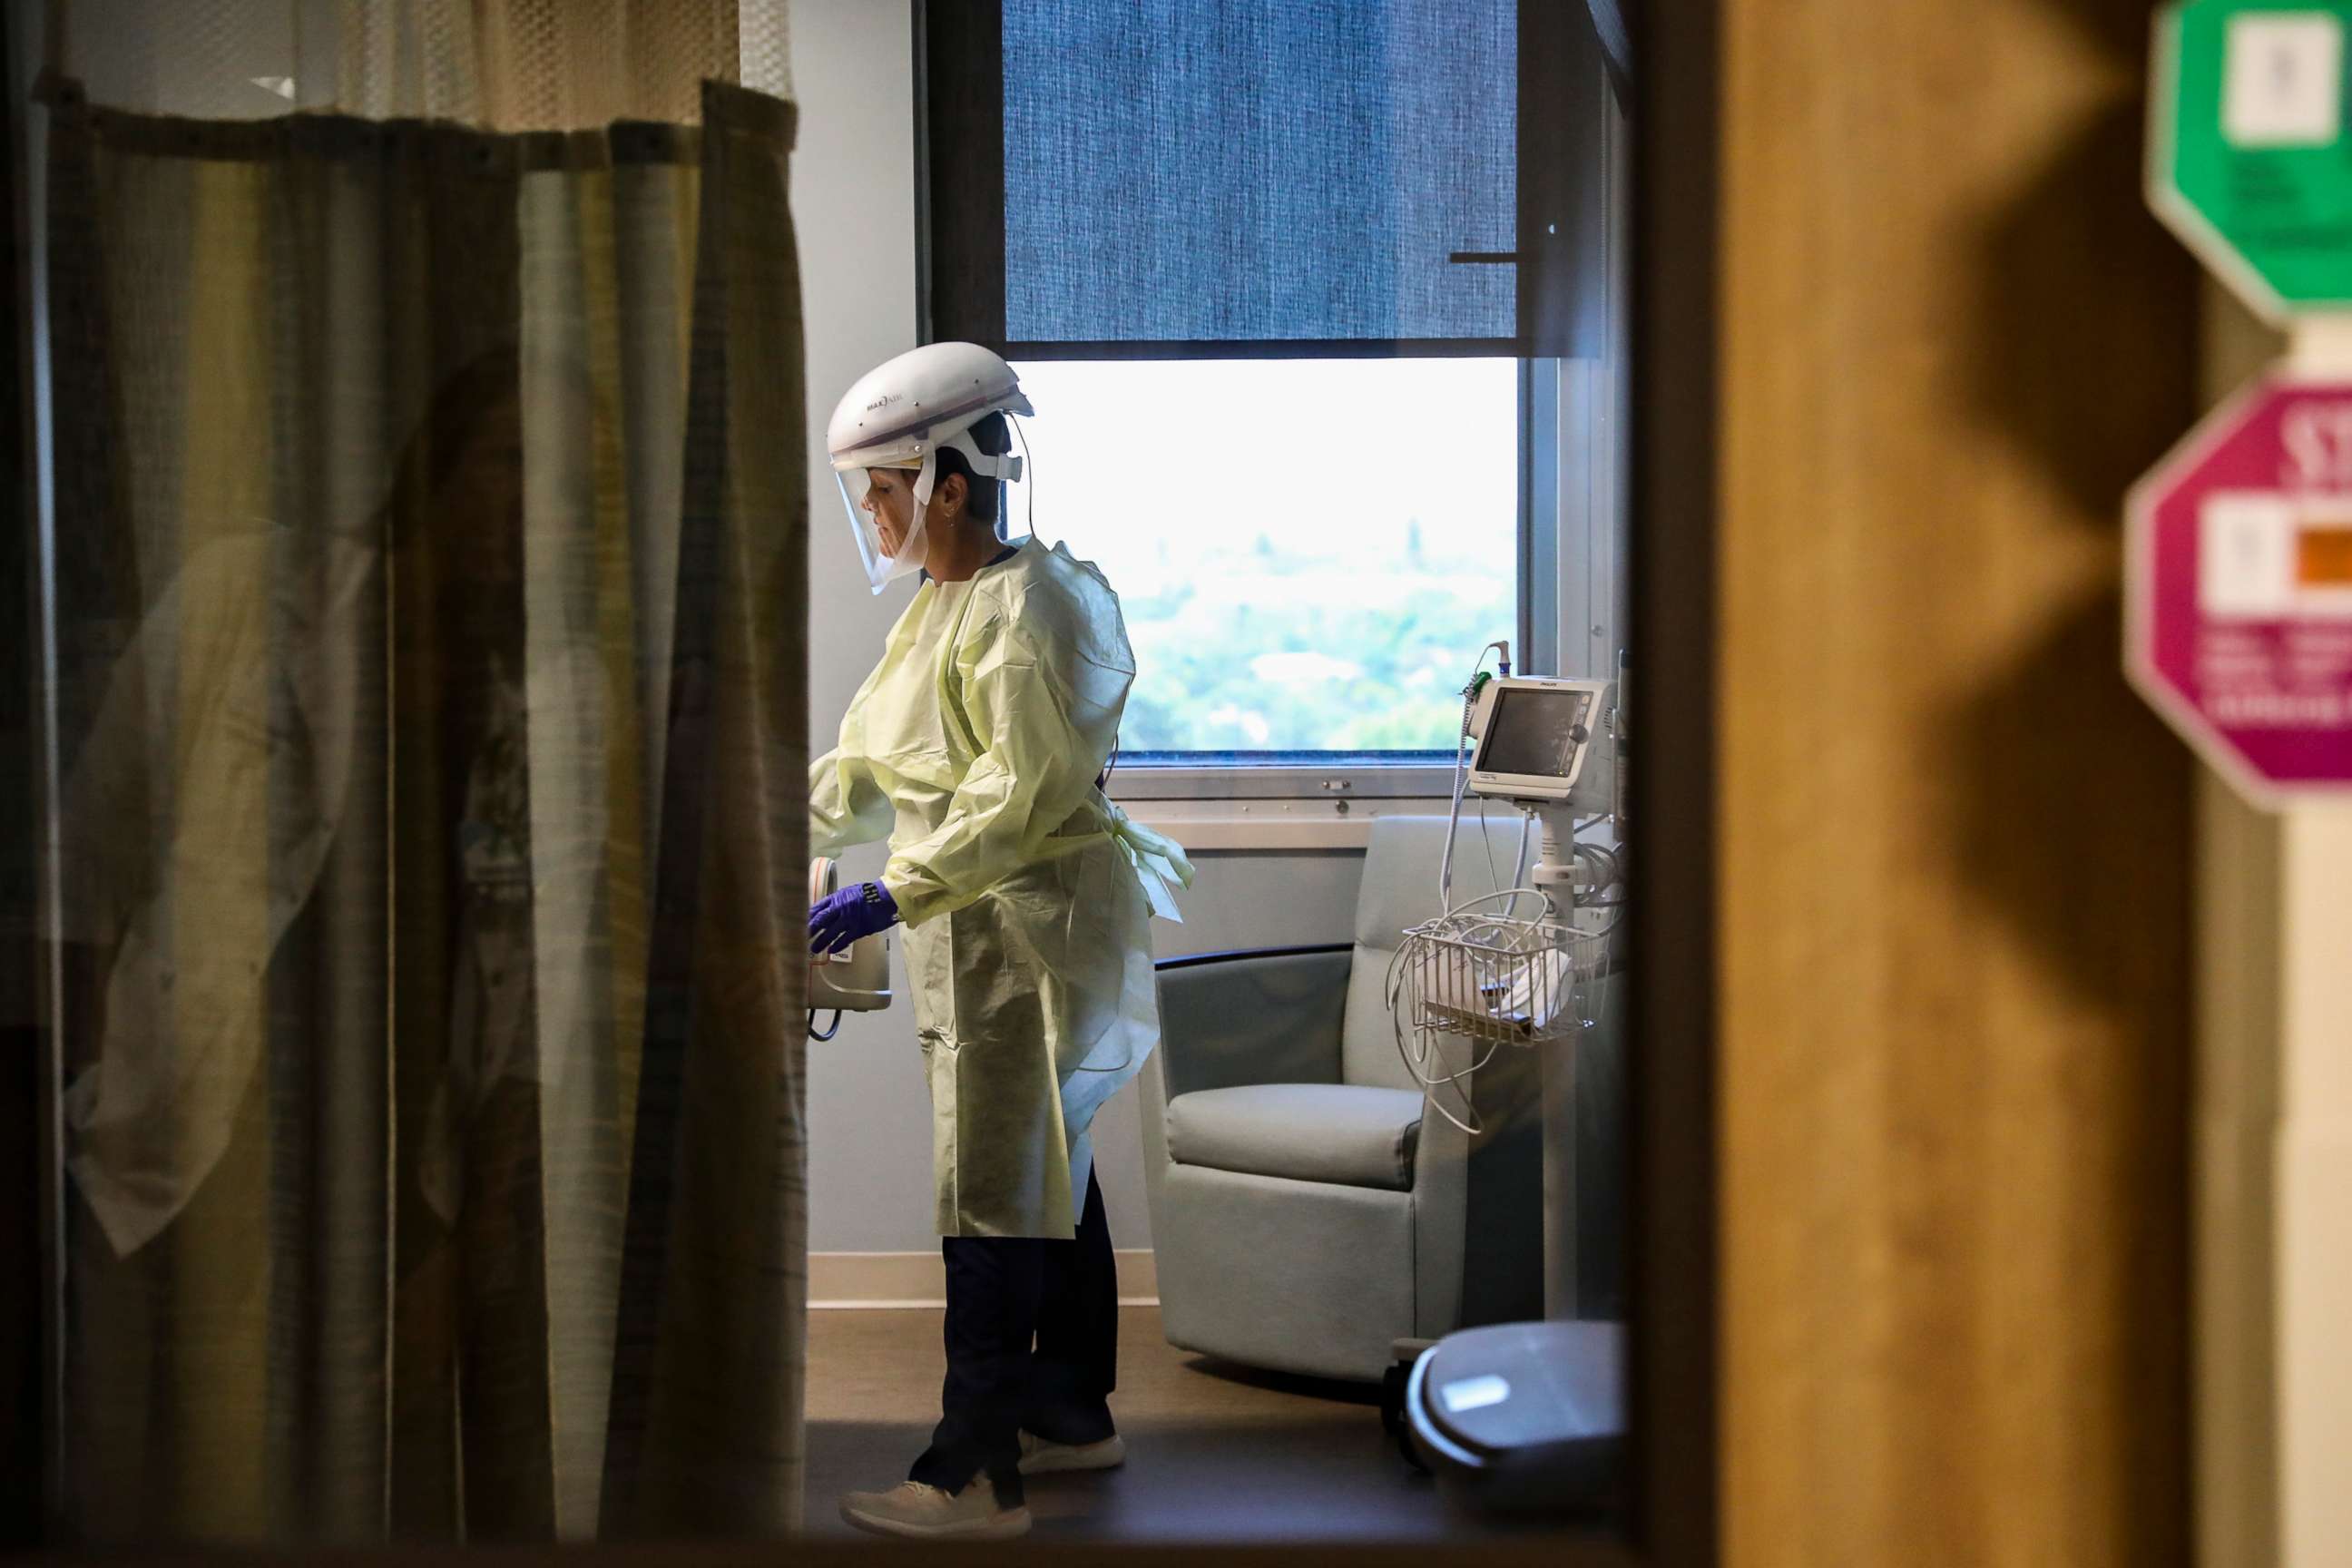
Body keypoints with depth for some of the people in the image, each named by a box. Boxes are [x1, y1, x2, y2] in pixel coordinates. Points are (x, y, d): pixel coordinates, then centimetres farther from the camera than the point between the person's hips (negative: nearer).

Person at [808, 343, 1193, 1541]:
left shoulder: (1026, 605, -16)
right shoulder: (938, 607, 15)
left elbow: (1021, 795, -24)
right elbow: (865, 769, 20)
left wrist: (893, 897, -26)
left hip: (1033, 931, -10)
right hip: (977, 934, 10)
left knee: (993, 1197, -7)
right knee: (1048, 1176, 17)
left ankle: (975, 1475, -2)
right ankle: (1072, 1412, 29)